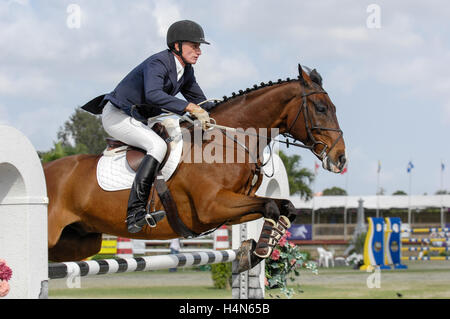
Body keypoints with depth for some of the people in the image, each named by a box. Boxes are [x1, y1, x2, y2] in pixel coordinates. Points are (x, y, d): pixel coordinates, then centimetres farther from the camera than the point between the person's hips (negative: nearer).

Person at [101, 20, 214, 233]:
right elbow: (153, 94, -41)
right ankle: (135, 213, -38)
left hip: (138, 120, 10)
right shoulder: (158, 63, -22)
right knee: (158, 146, -30)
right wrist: (191, 108, -46)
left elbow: (200, 103, 15)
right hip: (116, 116, -10)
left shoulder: (186, 71, 5)